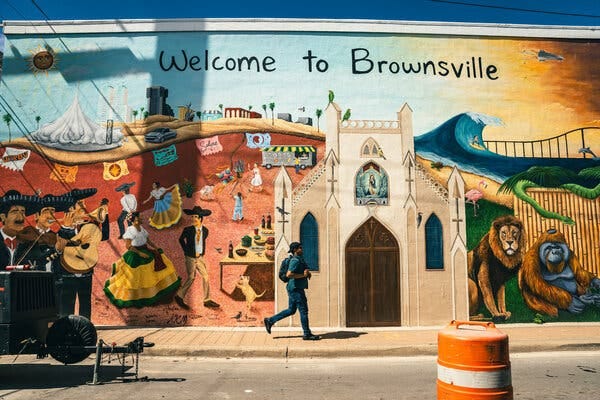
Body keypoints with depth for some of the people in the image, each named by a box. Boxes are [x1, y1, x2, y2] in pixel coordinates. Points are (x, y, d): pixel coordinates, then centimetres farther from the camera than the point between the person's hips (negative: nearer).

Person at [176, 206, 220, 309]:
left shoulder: (205, 230, -1)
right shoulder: (187, 230, -13)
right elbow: (181, 240, 4)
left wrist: (202, 252, 10)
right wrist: (186, 251, 2)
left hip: (200, 258, 5)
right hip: (191, 258, -4)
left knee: (205, 276, 4)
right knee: (191, 278, -3)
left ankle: (206, 300, 14)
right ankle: (179, 296, 16)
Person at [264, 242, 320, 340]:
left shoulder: (300, 259, 15)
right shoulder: (295, 261, -17)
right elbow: (289, 274, -28)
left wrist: (307, 273, 8)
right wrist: (303, 275, -21)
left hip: (296, 289, 10)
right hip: (296, 289, -10)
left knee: (291, 310, 16)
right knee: (303, 310, -3)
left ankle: (270, 320, 21)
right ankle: (307, 334, 6)